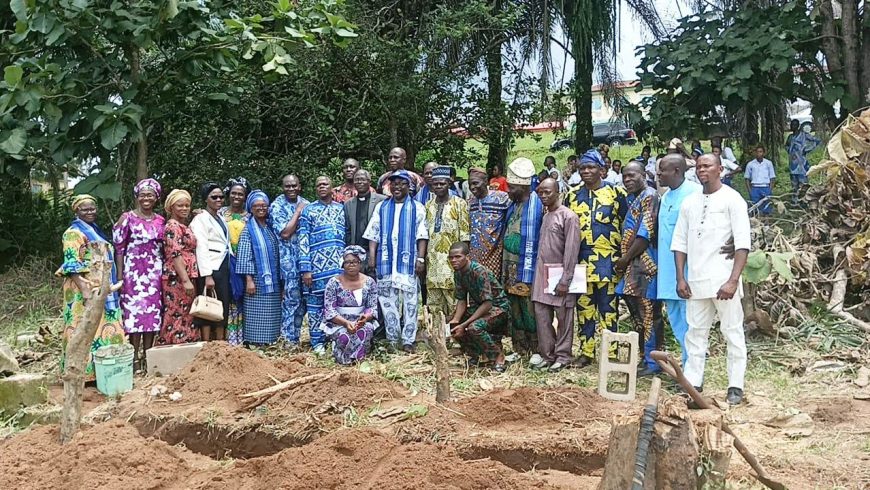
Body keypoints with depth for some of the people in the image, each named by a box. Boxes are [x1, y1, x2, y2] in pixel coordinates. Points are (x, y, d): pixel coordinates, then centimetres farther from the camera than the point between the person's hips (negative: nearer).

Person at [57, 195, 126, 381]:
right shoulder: (74, 233, -9)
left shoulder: (95, 231, 19)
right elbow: (72, 265, -18)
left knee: (103, 327, 9)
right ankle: (85, 371, -5)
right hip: (86, 291, -9)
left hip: (102, 290, 9)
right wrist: (84, 289, -27)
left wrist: (111, 286, 20)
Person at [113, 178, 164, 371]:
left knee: (153, 313, 5)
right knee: (134, 312, -3)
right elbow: (119, 248, -3)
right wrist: (120, 276, -8)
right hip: (133, 272, -4)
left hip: (155, 273, 4)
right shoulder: (127, 218, -1)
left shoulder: (160, 221, 10)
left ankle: (148, 356, 13)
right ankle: (135, 357, 4)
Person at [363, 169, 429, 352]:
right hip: (386, 261, 2)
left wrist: (421, 258, -6)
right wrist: (372, 256, 1)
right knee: (387, 301, 5)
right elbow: (373, 234, 10)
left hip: (408, 261, -2)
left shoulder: (417, 208, 5)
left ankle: (408, 340, 4)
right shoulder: (381, 207, 12)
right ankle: (392, 339, 14)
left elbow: (422, 235, 1)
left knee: (409, 301, -1)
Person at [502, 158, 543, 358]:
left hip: (525, 268, -8)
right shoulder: (513, 205, 12)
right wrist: (504, 269, 13)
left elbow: (531, 243, -15)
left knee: (529, 310, -1)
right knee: (514, 310, 12)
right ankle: (519, 349, 22)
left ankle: (537, 350, 10)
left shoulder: (535, 206, -13)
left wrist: (527, 274, -15)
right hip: (510, 267, 8)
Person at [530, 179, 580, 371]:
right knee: (541, 314, 6)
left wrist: (565, 280, -17)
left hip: (559, 273, -7)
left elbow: (571, 250, -14)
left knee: (563, 317, 2)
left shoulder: (568, 216, -9)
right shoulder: (545, 217, 15)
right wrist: (538, 274, 10)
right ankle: (547, 354, 16)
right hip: (543, 272, 7)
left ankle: (563, 356, 11)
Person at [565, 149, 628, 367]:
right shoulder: (573, 195, 11)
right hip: (581, 260, 4)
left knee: (608, 308, 0)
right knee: (584, 307, 9)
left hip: (608, 260, -4)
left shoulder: (616, 192, 0)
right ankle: (586, 352, 18)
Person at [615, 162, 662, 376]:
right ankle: (646, 358, 20)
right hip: (633, 266, 9)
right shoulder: (633, 198, 19)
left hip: (646, 264, -9)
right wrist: (623, 260, 9)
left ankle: (653, 362, 1)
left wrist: (624, 259, -10)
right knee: (638, 314, 12)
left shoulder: (649, 196, -9)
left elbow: (645, 234, -16)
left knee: (649, 314, -5)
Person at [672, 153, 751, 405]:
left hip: (723, 280, -5)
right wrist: (680, 278, 5)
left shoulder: (732, 199, -2)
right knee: (695, 332, 8)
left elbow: (742, 243, -8)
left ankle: (735, 386, 8)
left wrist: (733, 280, -16)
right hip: (696, 281, 5)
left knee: (732, 332, 1)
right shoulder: (689, 202, 13)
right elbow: (679, 242, 14)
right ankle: (692, 383, 13)